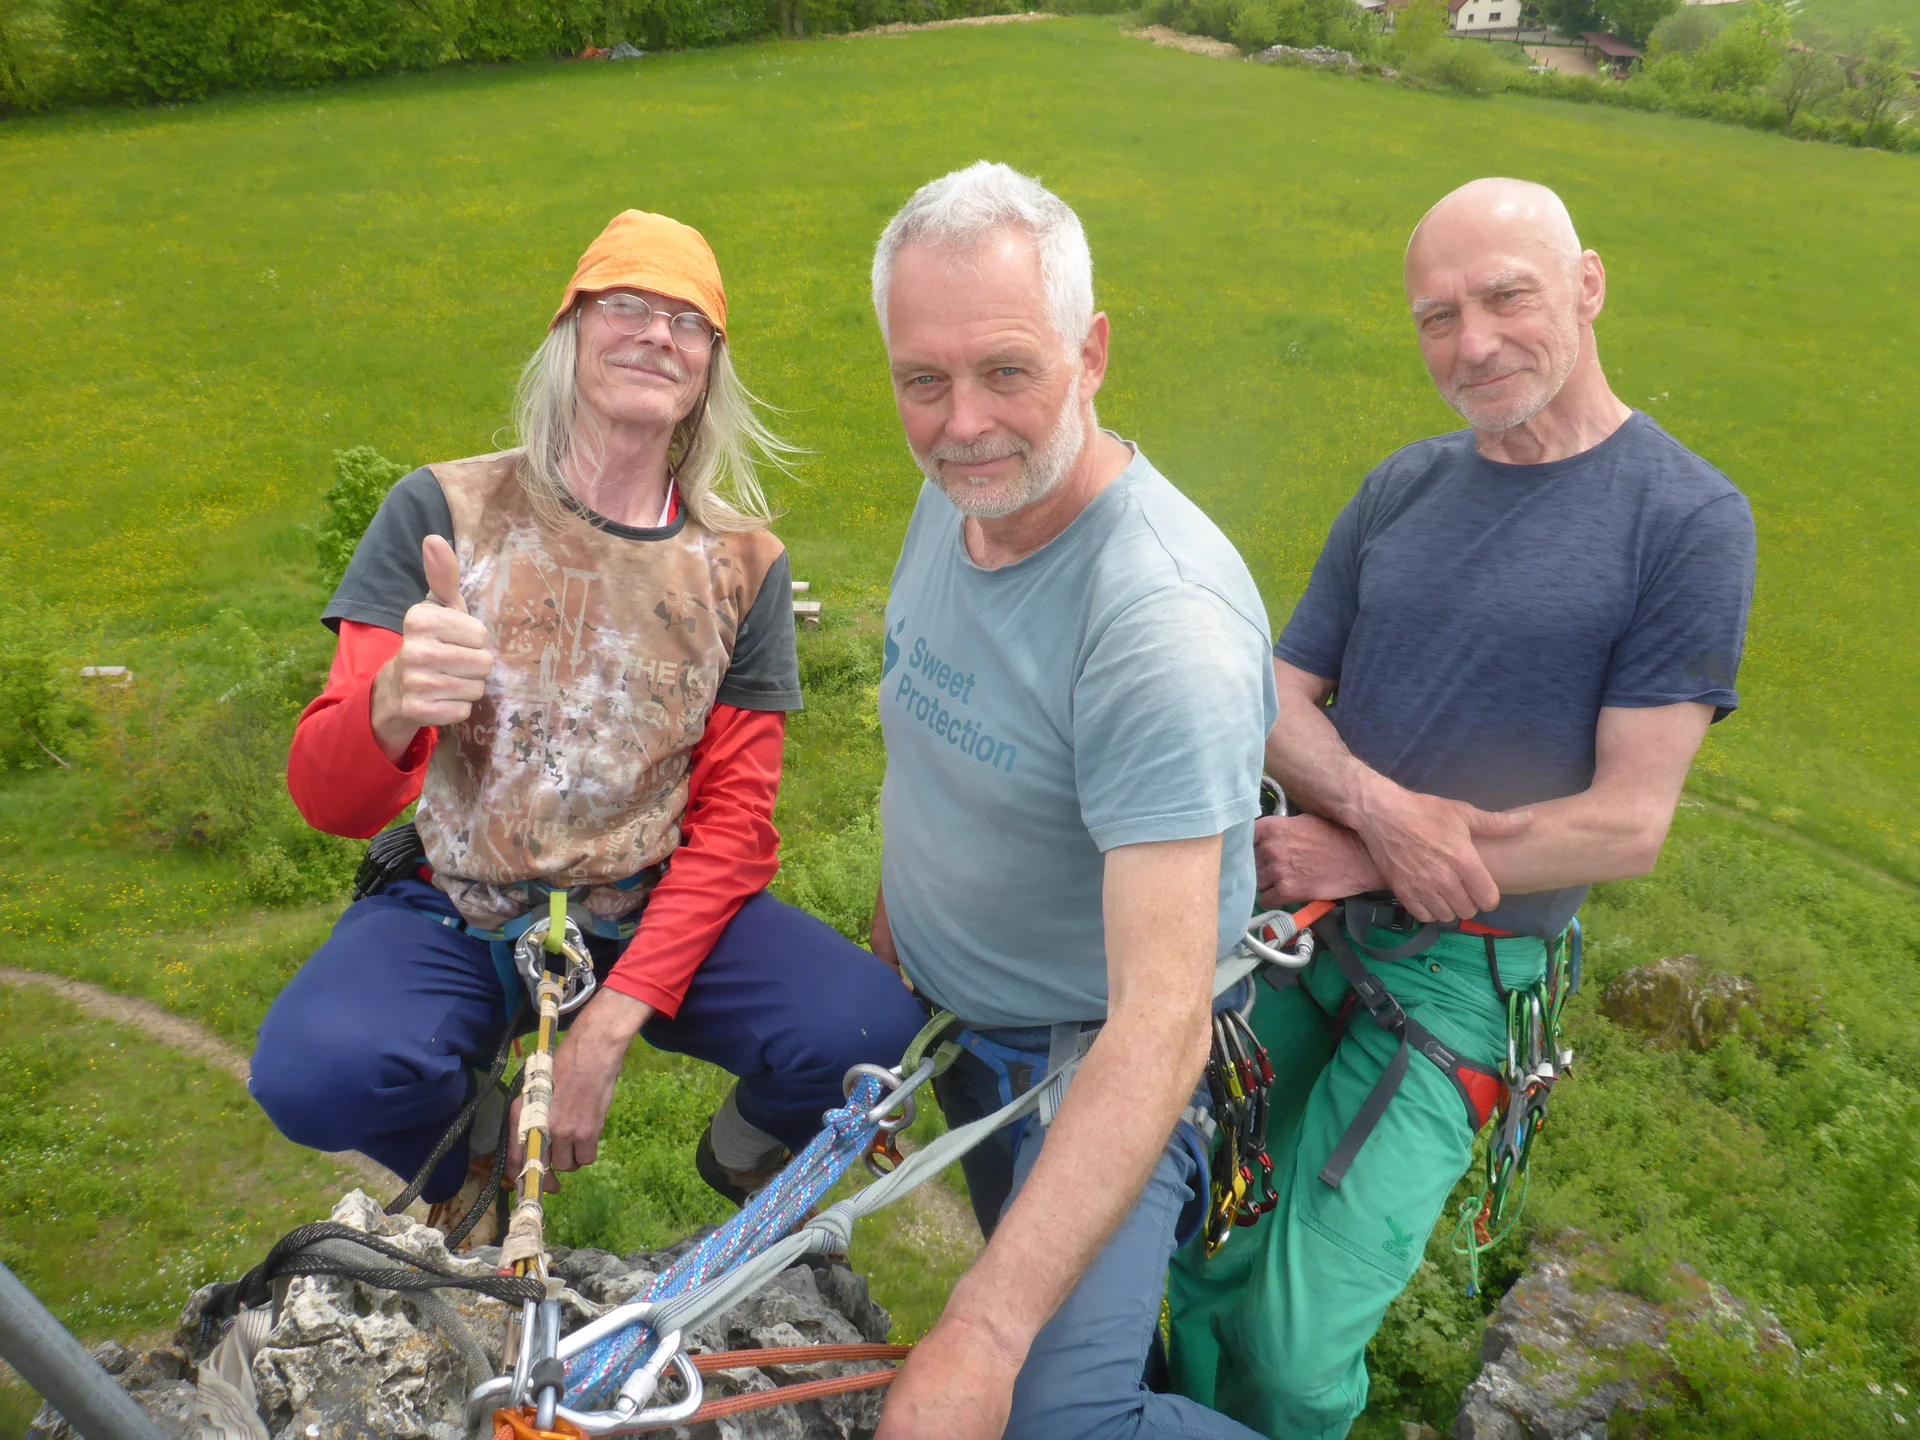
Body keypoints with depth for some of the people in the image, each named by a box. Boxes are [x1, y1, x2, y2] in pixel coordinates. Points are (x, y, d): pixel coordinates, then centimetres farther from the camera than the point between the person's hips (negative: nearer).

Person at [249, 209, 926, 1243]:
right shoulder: (443, 511, -6)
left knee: (868, 1033, -23)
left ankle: (742, 1156, 14)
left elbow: (732, 823, -3)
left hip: (652, 914, 1)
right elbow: (329, 803, -11)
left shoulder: (743, 564, -1)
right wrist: (394, 704, -36)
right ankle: (471, 1141, 7)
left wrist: (609, 1024, -16)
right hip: (455, 913, 0)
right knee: (315, 1073, -30)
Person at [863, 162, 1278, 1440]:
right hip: (953, 1009, 8)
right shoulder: (956, 492, -7)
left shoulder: (1168, 621, -34)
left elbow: (1162, 1024, -38)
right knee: (1019, 1272, 26)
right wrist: (902, 895, 16)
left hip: (1100, 1058, -7)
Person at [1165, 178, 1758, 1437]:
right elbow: (1279, 697, 6)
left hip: (1456, 973, -4)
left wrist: (1365, 858, -14)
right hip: (1301, 919, 4)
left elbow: (1629, 824, -12)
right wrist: (1379, 806, -16)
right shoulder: (1406, 487, 7)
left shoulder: (1688, 518, -8)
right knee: (1209, 1255, 10)